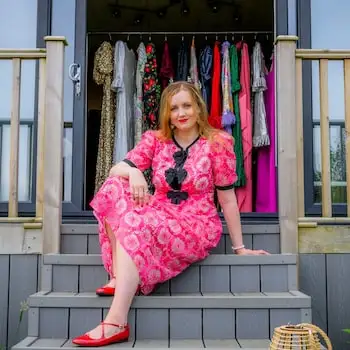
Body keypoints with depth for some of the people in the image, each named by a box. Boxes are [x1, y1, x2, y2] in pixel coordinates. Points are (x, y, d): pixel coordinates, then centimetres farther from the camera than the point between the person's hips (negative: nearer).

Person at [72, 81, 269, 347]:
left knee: (135, 226, -31)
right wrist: (132, 172, -26)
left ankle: (116, 323, -34)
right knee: (114, 187, -16)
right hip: (159, 219, 5)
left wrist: (239, 247, 0)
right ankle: (118, 277, -20)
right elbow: (115, 169, -2)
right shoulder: (155, 140, 6)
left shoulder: (218, 143, -5)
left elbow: (227, 199, -4)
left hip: (197, 226, -5)